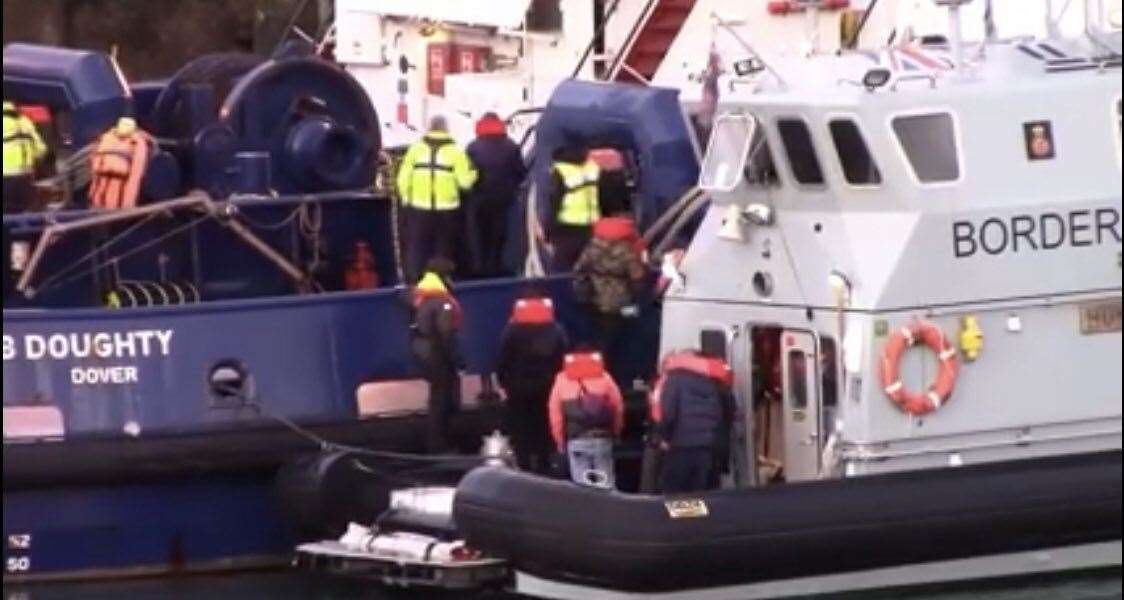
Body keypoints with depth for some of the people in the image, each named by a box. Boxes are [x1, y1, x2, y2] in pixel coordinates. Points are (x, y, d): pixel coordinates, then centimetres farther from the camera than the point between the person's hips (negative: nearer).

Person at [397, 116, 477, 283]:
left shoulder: (416, 149, 2)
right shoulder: (455, 151, -3)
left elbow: (403, 178, 0)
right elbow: (465, 180, -8)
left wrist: (406, 199, 14)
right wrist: (473, 172, 13)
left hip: (418, 208, 1)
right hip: (447, 209, -1)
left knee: (416, 250, 7)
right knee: (443, 250, 9)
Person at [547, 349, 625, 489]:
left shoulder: (562, 380, 7)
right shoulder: (604, 378, 5)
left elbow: (555, 412, 3)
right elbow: (617, 406, 3)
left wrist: (560, 441, 10)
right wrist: (615, 432, 17)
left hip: (576, 441, 0)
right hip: (602, 439, 0)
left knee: (581, 485, 2)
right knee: (606, 483, 6)